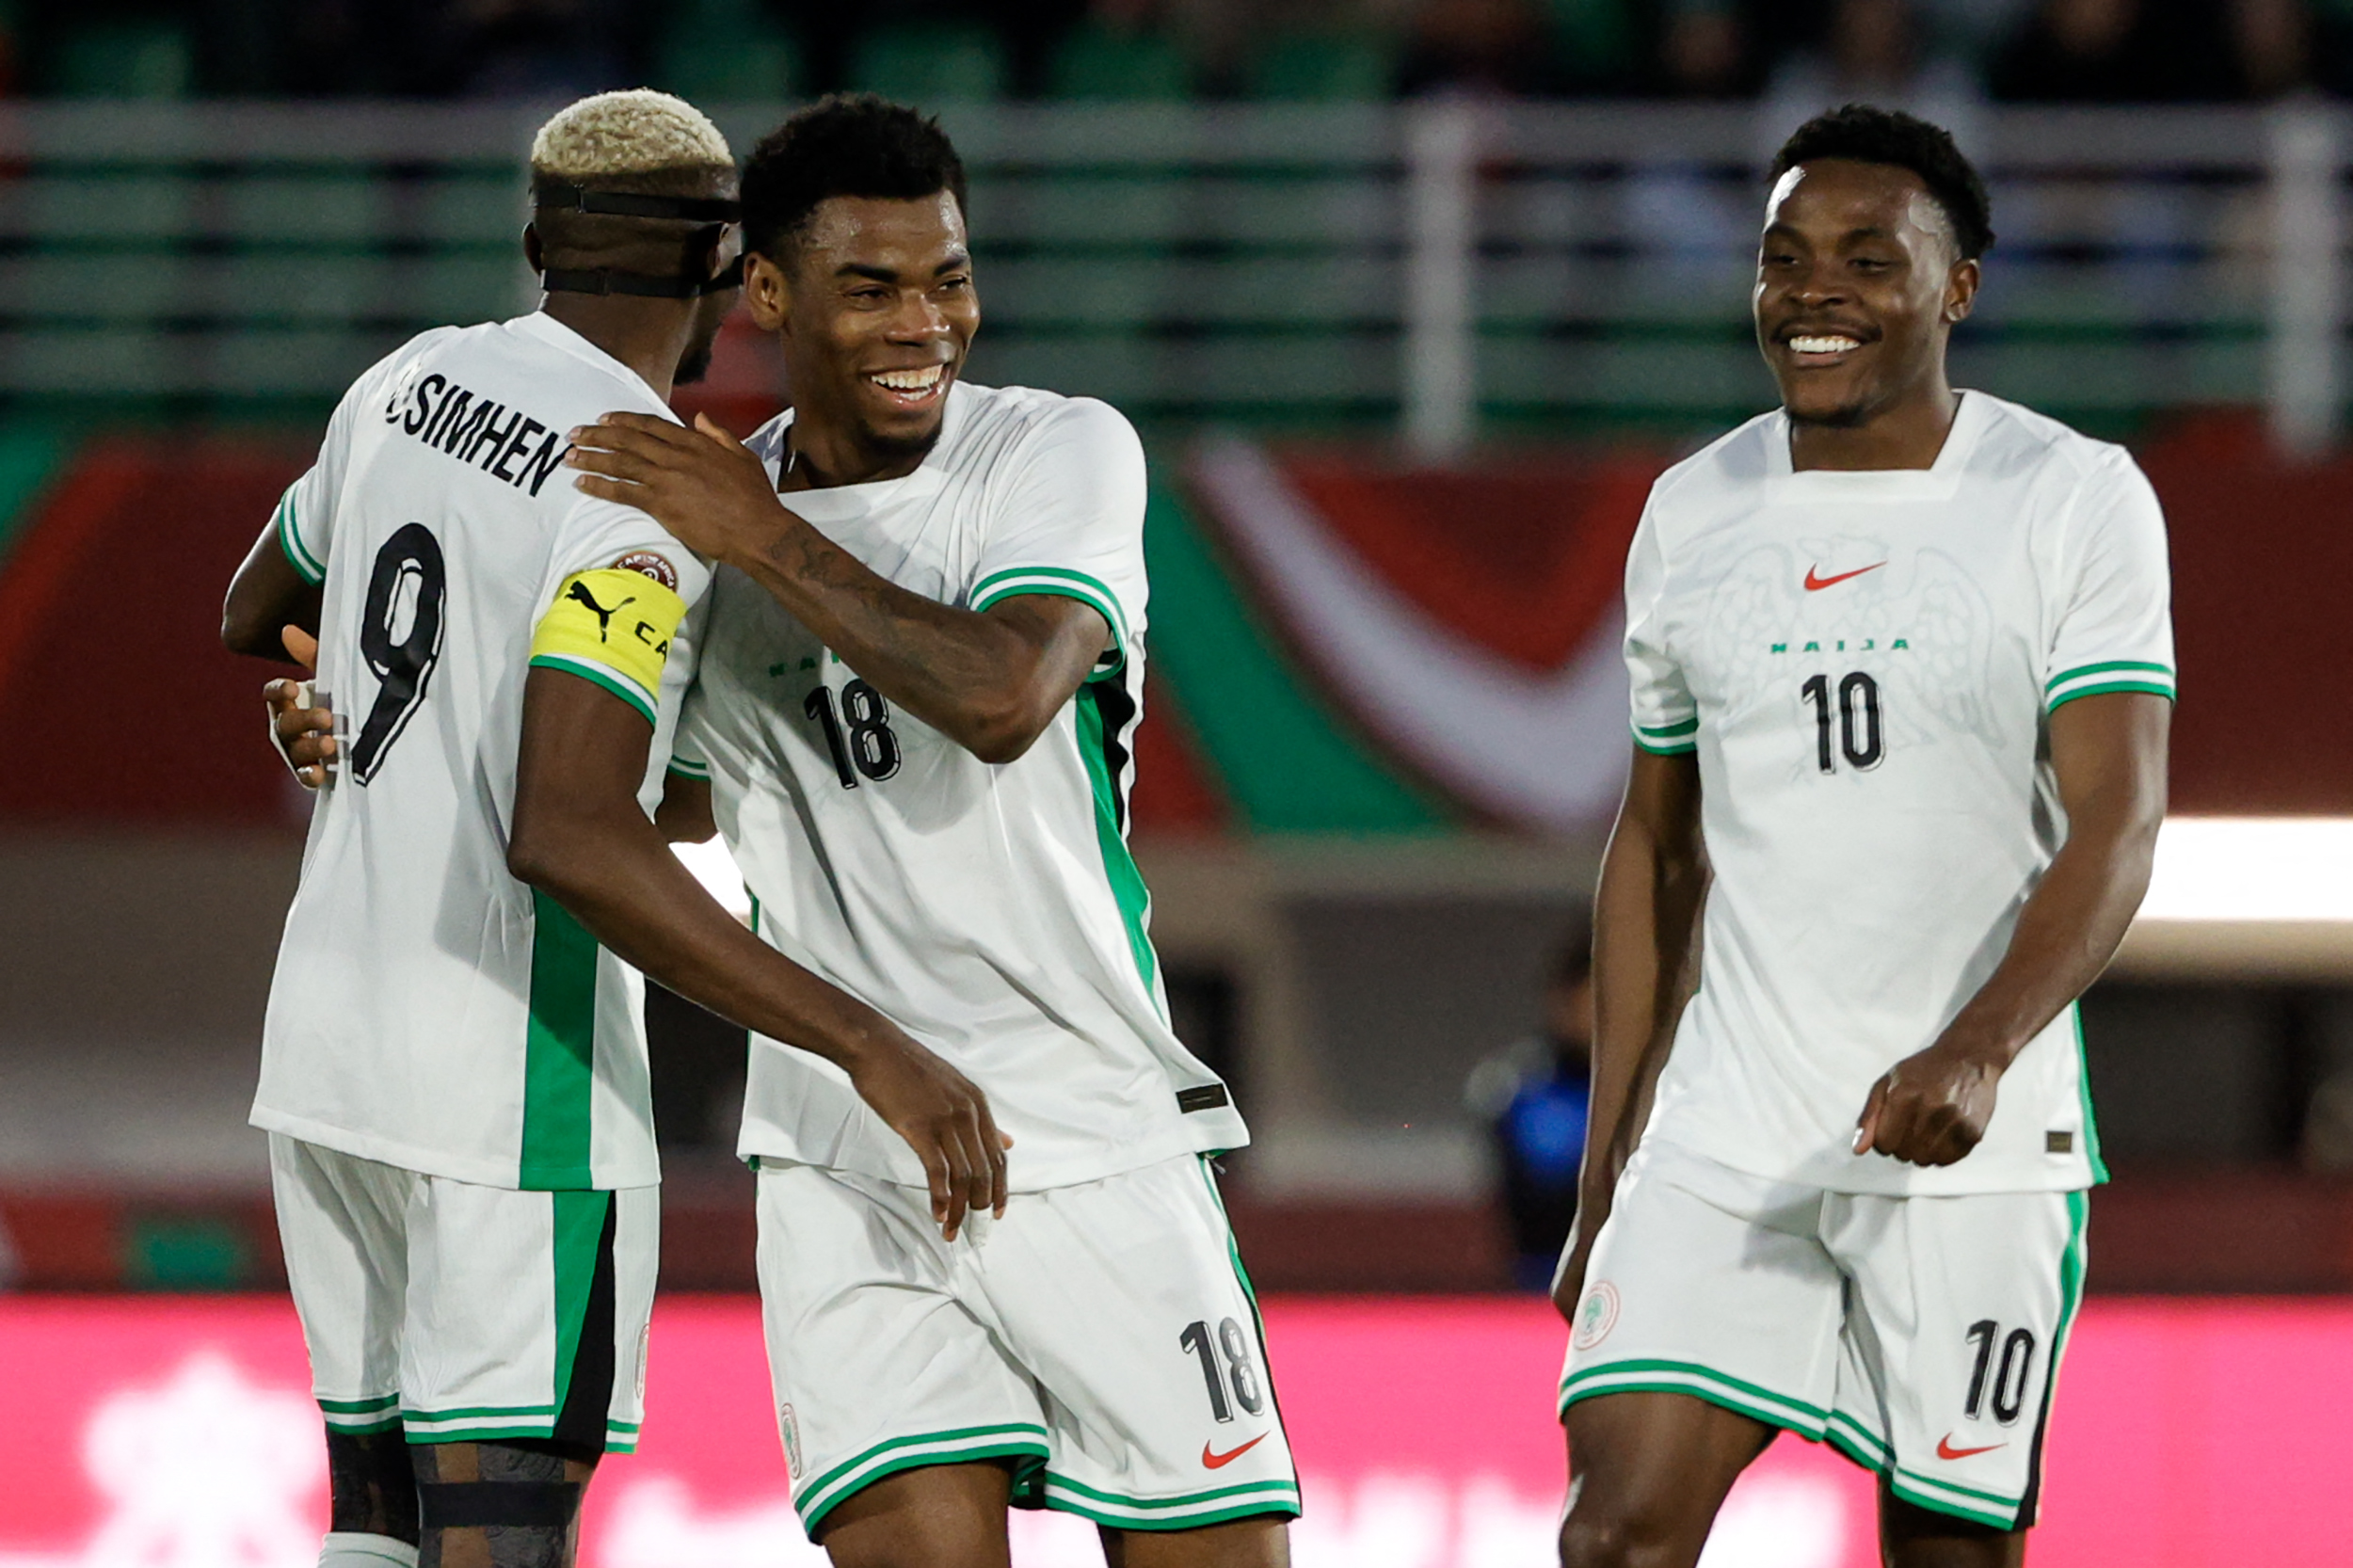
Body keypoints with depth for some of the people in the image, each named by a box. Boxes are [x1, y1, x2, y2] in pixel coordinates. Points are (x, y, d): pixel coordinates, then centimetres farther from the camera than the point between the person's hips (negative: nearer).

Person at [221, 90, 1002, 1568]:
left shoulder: (412, 383, 7)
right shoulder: (646, 495, -16)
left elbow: (257, 617, 26)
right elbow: (565, 838, -29)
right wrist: (865, 1043, -29)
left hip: (327, 1035, 8)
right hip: (516, 1065, -8)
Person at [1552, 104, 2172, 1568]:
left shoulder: (2077, 499, -5)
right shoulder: (1692, 513, 9)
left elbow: (2116, 825, -14)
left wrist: (1979, 1050, -31)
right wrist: (1605, 1174, 13)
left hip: (1976, 1141, -3)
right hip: (1722, 1136, 3)